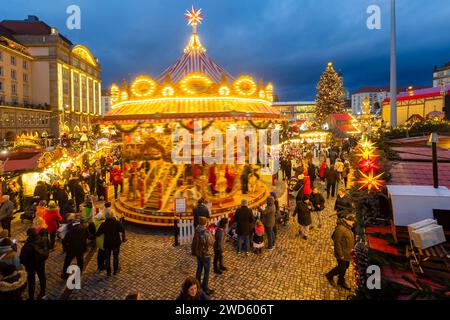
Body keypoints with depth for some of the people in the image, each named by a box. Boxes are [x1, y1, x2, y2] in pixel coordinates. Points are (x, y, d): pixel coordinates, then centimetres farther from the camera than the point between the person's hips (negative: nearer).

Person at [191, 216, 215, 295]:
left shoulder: (197, 230, -7)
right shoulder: (206, 232, -27)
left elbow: (194, 242, 3)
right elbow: (211, 242, -16)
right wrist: (211, 235, -5)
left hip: (198, 253, 7)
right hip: (205, 254, -7)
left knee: (199, 269, 22)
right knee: (206, 272, 7)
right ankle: (205, 289, 16)